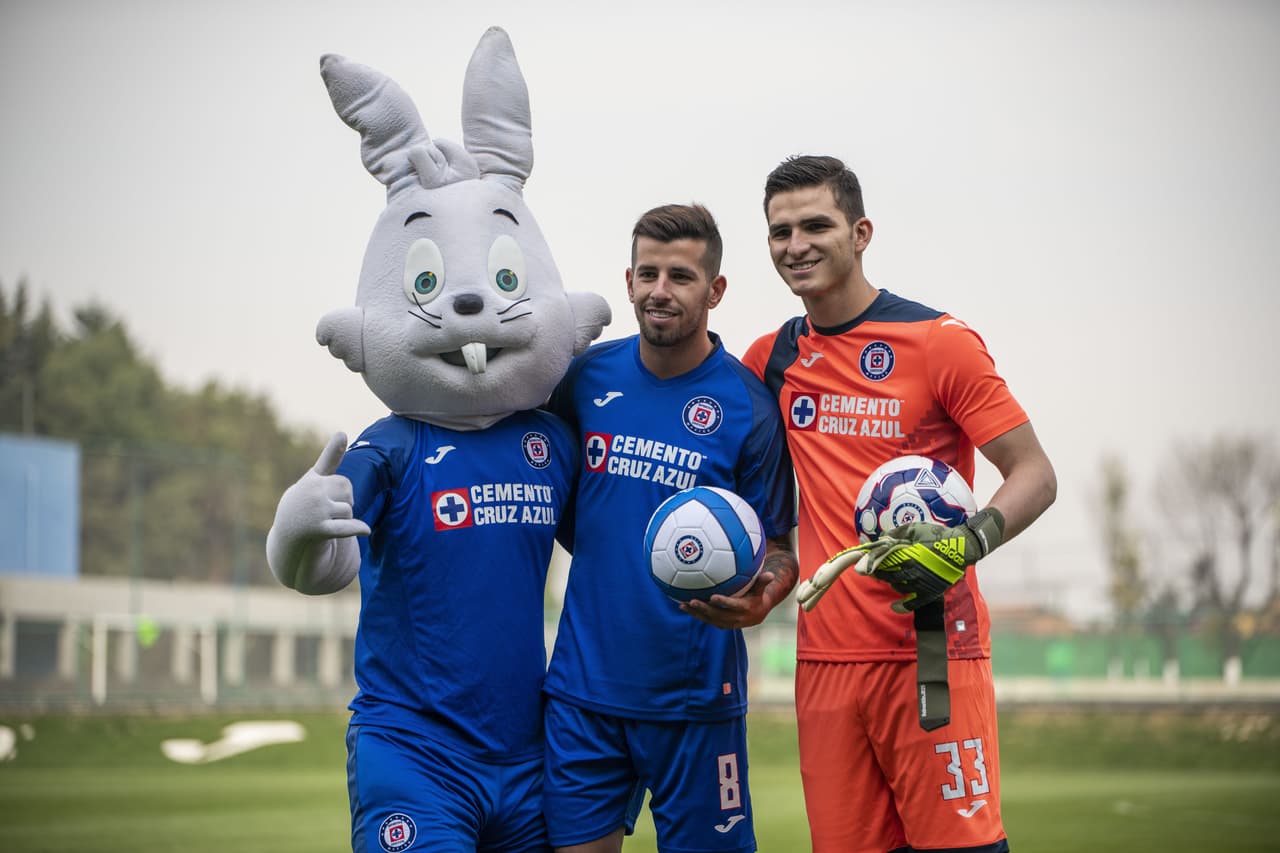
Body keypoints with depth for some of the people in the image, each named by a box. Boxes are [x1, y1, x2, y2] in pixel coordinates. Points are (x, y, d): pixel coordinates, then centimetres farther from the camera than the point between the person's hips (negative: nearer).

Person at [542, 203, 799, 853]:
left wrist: (758, 599, -22)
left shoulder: (747, 406, -7)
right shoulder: (587, 377, 3)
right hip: (583, 687, 3)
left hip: (694, 695, -3)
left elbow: (778, 548, -3)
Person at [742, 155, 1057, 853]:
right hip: (825, 658, 5)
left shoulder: (941, 343, -3)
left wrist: (966, 544, -22)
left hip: (931, 647, -5)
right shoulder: (772, 358, 12)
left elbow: (1034, 474, -3)